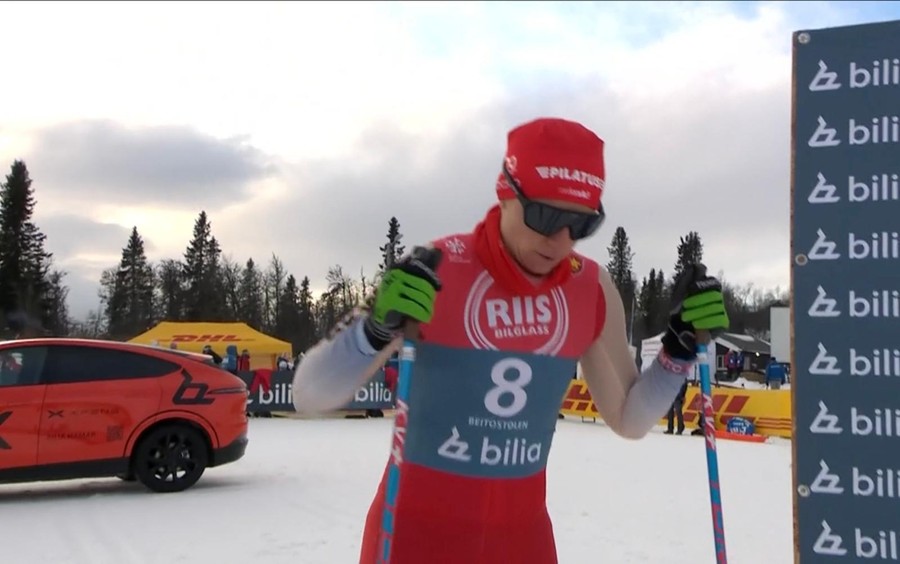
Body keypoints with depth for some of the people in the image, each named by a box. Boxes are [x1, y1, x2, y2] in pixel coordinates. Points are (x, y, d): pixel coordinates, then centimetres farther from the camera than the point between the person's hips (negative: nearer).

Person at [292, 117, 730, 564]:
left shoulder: (592, 290, -3)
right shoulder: (434, 272, -16)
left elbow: (629, 420, 10)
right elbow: (309, 396, -16)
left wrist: (682, 344, -5)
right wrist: (377, 328, -33)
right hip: (417, 525, -4)